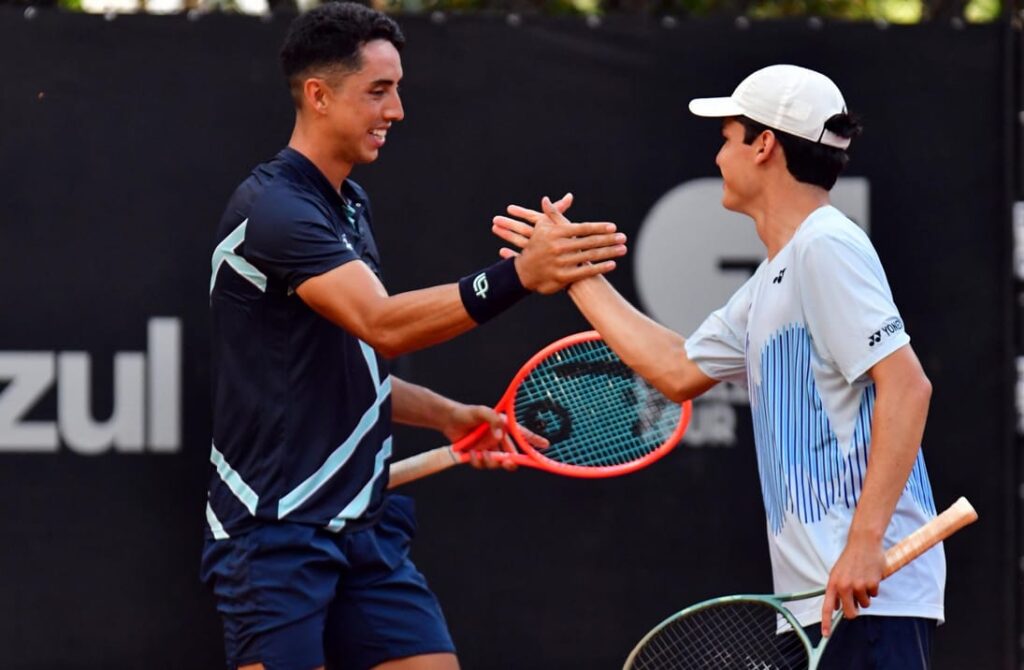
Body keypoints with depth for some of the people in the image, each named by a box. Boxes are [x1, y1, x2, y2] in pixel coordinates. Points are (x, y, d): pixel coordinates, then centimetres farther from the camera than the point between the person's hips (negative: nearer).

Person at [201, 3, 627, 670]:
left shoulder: (351, 205, 14)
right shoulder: (273, 209, -15)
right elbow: (382, 324, -30)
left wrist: (446, 414, 9)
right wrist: (517, 276, -39)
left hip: (364, 531, 9)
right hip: (275, 532, -8)